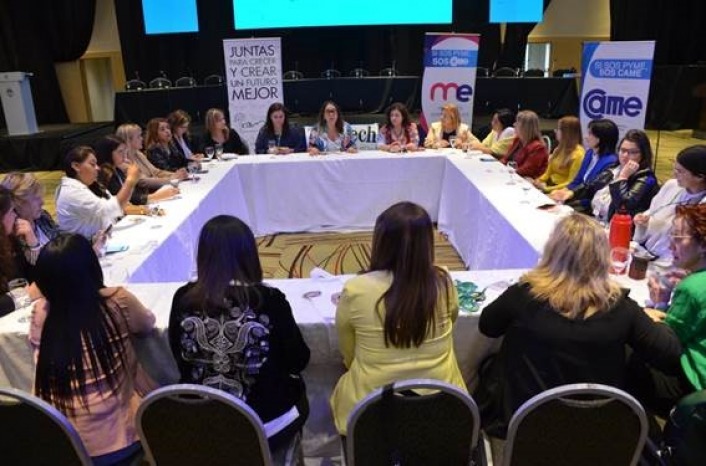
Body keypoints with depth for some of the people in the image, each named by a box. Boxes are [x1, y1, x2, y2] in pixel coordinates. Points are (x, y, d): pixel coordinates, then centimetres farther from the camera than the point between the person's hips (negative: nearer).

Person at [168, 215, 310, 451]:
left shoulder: (183, 299, -12)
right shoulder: (269, 299, -21)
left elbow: (181, 361, 5)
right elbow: (298, 361, -6)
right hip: (266, 424, -3)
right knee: (296, 391, 29)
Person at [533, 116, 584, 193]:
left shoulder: (578, 154, -13)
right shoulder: (559, 148, 13)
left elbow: (571, 183, -15)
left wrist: (547, 189, -20)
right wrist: (540, 180, -3)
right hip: (550, 184, 8)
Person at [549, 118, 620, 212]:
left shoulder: (611, 162, -14)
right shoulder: (590, 153, 13)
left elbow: (593, 187, -24)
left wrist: (572, 193, -35)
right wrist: (564, 190, -4)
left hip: (592, 204, -8)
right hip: (579, 198, 8)